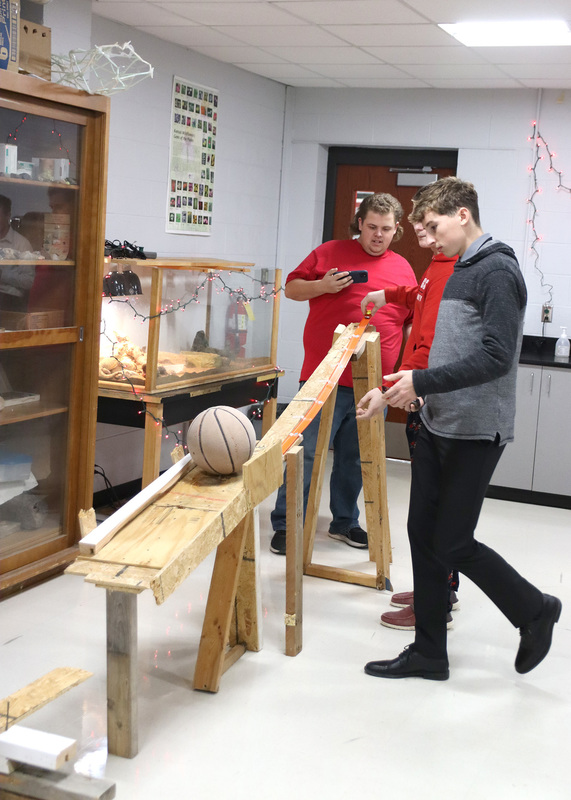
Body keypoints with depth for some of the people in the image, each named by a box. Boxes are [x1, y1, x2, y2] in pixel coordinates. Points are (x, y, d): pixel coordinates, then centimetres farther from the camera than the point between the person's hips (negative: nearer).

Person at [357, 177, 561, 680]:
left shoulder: (497, 271, -13)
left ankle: (534, 610, 21)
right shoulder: (459, 270, 15)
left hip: (475, 432, -9)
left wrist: (421, 381, -22)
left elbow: (496, 358, -23)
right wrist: (395, 393, 16)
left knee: (452, 544, -3)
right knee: (423, 535, 9)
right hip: (437, 426, 9)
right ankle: (429, 653, 19)